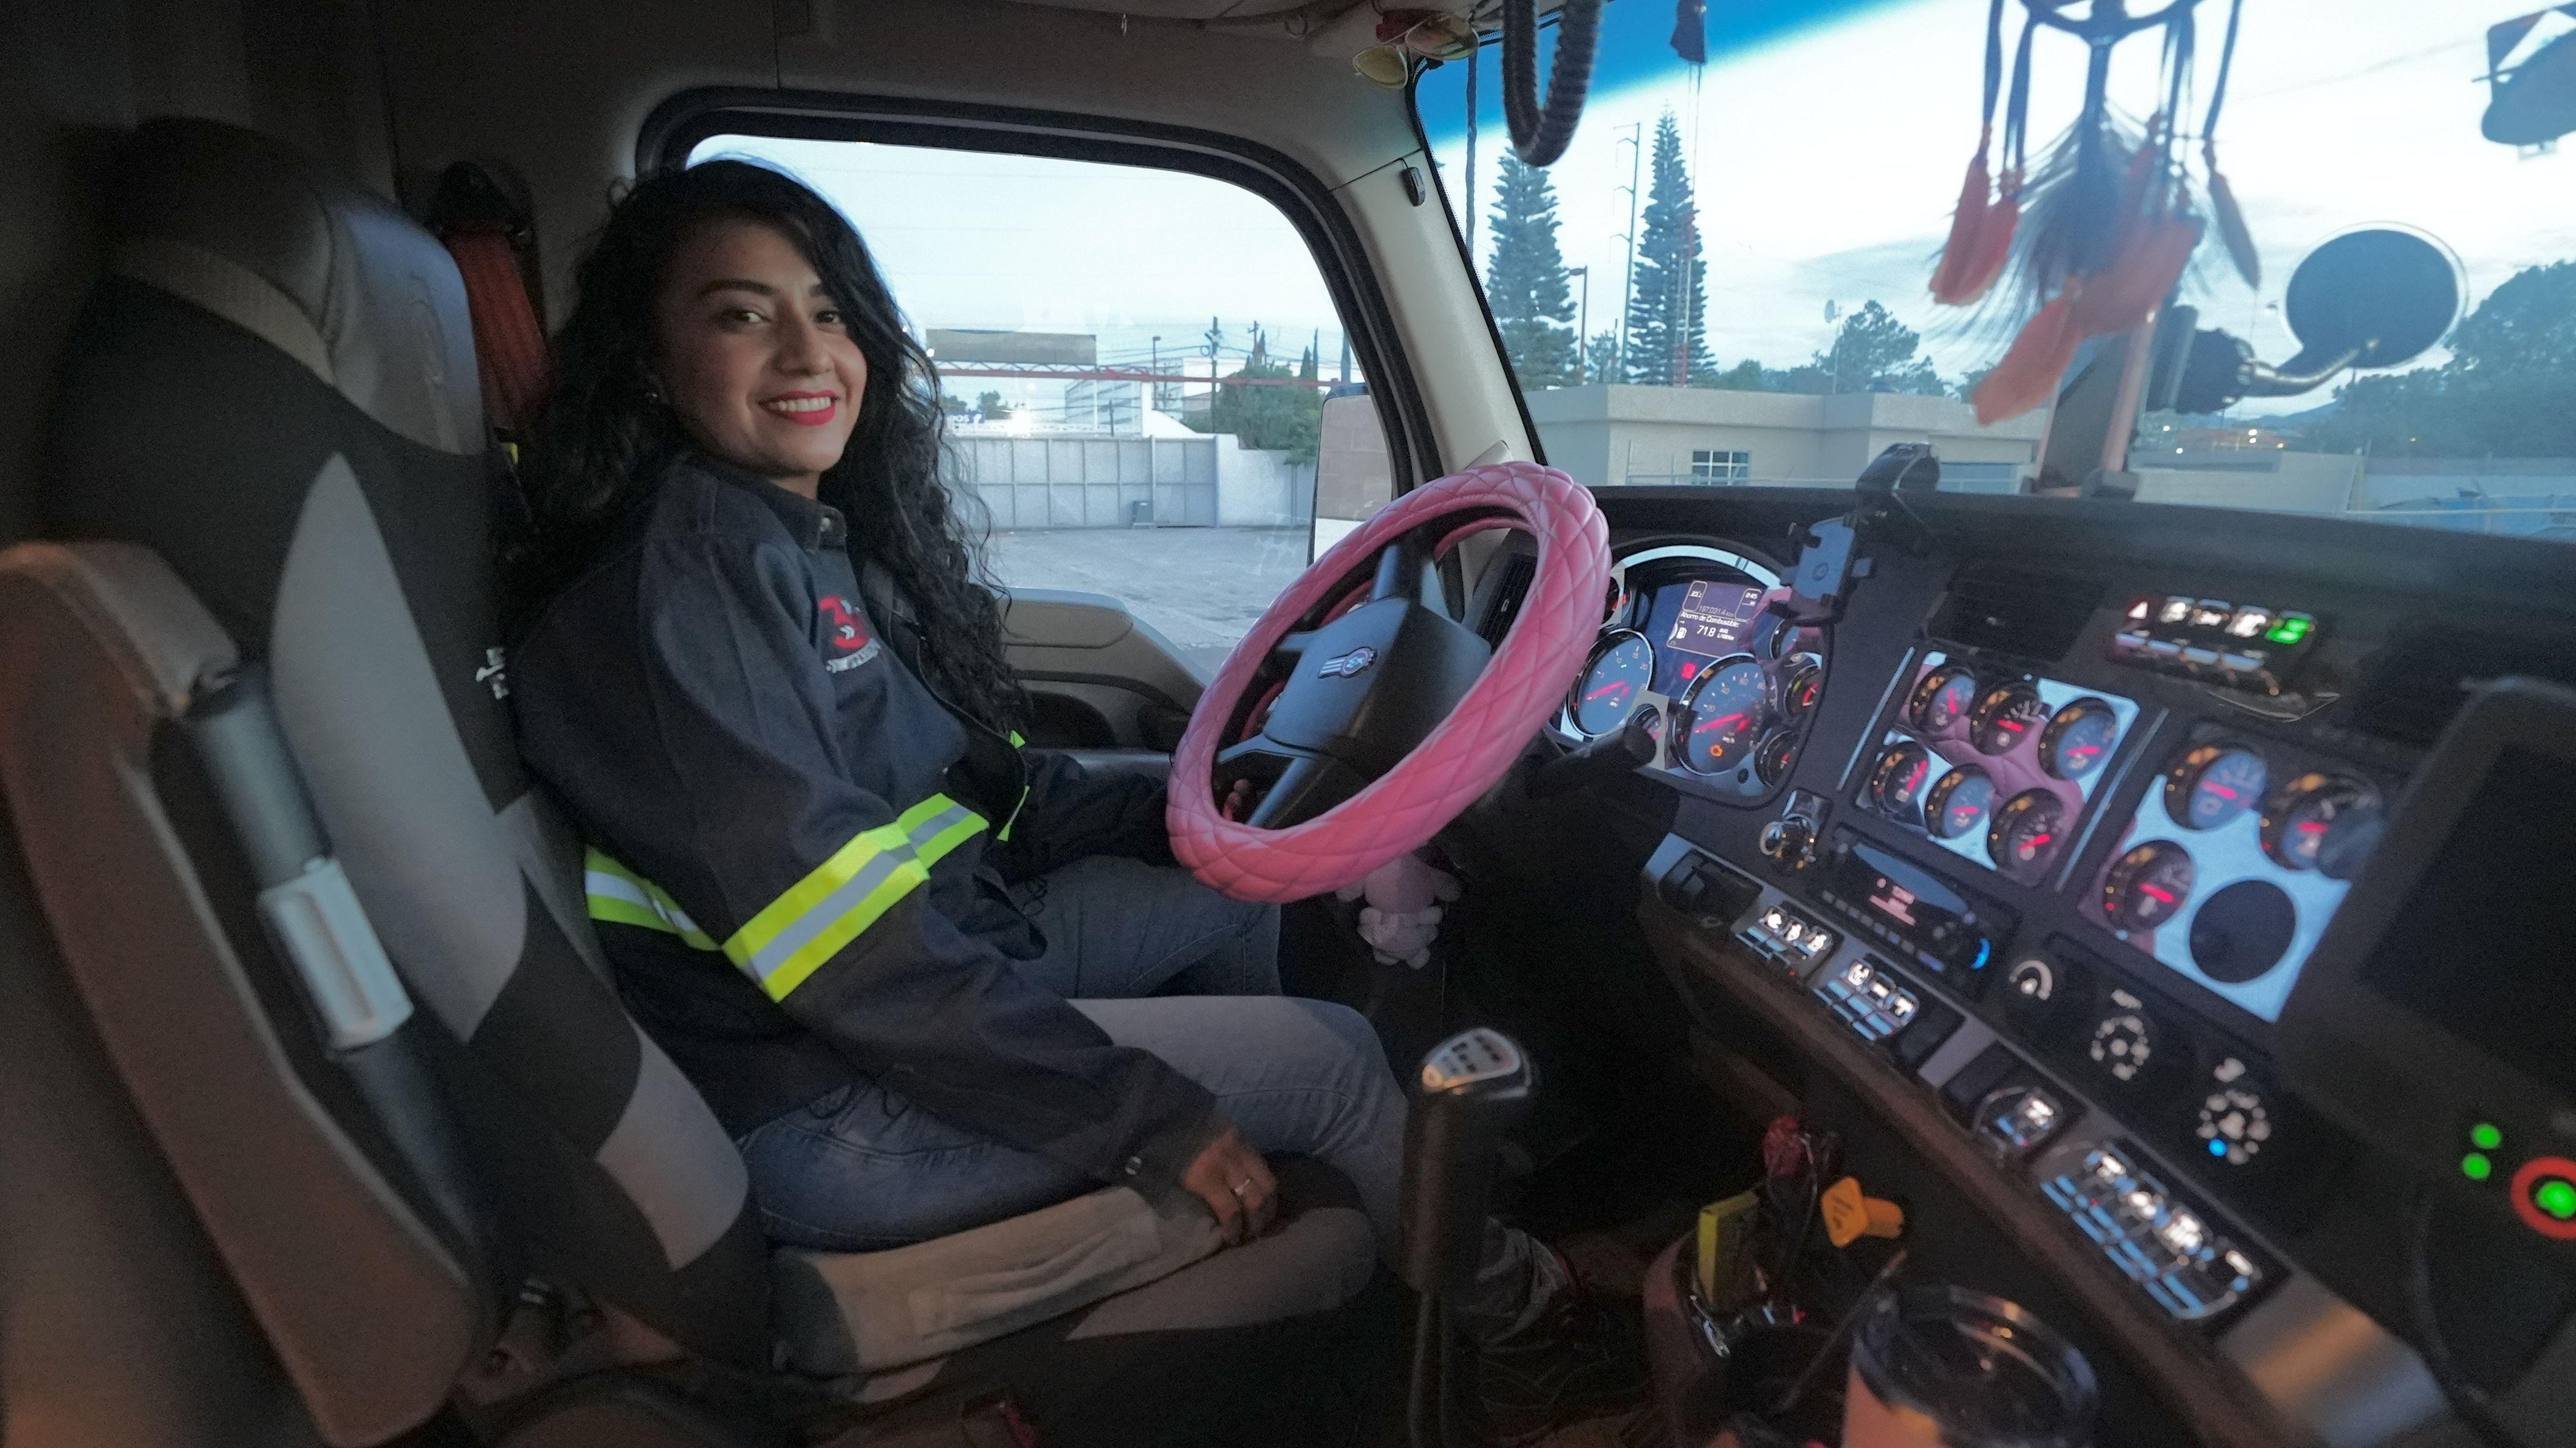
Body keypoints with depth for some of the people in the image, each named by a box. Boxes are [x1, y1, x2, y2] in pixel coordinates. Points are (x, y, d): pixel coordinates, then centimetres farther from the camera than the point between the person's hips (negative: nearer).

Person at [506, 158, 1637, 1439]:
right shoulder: (674, 588, -22)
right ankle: (1512, 1316, 25)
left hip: (945, 953, 9)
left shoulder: (823, 539, 6)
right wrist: (1145, 1115, -23)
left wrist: (1166, 811, 3)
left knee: (1231, 891, 15)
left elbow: (971, 791, 12)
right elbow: (842, 954, -27)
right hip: (827, 1116, -9)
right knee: (1334, 1056, -6)